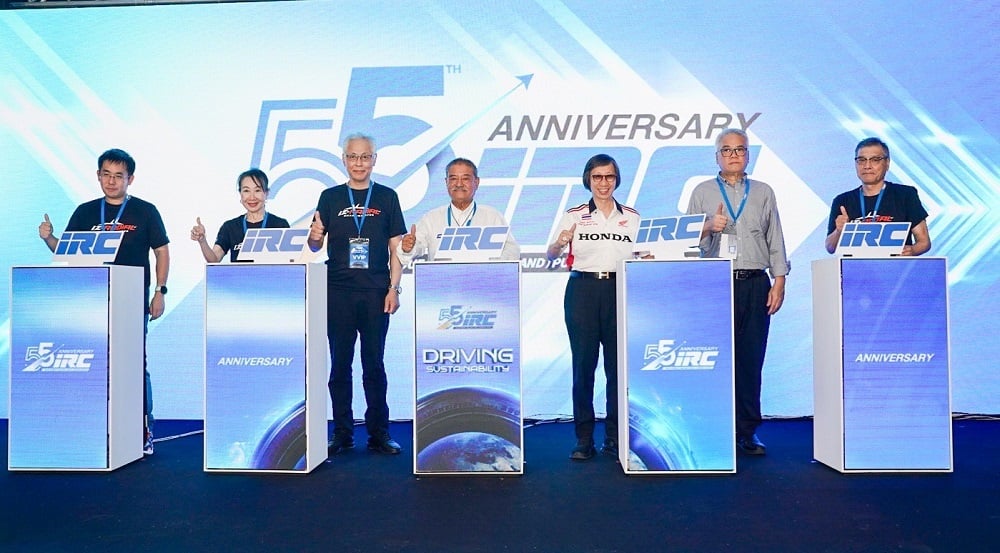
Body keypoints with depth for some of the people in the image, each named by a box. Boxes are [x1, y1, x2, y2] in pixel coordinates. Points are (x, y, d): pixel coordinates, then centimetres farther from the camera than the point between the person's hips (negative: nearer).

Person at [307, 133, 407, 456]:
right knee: (340, 363, 6)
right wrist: (314, 236, -17)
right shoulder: (330, 197, 8)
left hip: (376, 292, -1)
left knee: (374, 365, 4)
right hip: (338, 292, 1)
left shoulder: (387, 197, 6)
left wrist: (394, 288, -3)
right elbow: (315, 246, 7)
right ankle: (342, 433, 16)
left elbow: (396, 248, 5)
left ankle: (379, 433, 12)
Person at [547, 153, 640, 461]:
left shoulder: (632, 217, 12)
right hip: (582, 290, -1)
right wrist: (560, 243, -23)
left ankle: (615, 438, 12)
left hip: (620, 291, 1)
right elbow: (551, 256, -2)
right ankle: (583, 439, 9)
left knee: (619, 364, 1)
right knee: (583, 364, 0)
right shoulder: (574, 216, 6)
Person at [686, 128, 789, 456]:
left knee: (751, 358, 2)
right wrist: (708, 228, -13)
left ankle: (748, 432, 11)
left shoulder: (764, 193, 16)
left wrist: (779, 281, 3)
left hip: (756, 284, 2)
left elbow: (776, 241, 12)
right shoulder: (702, 193, 10)